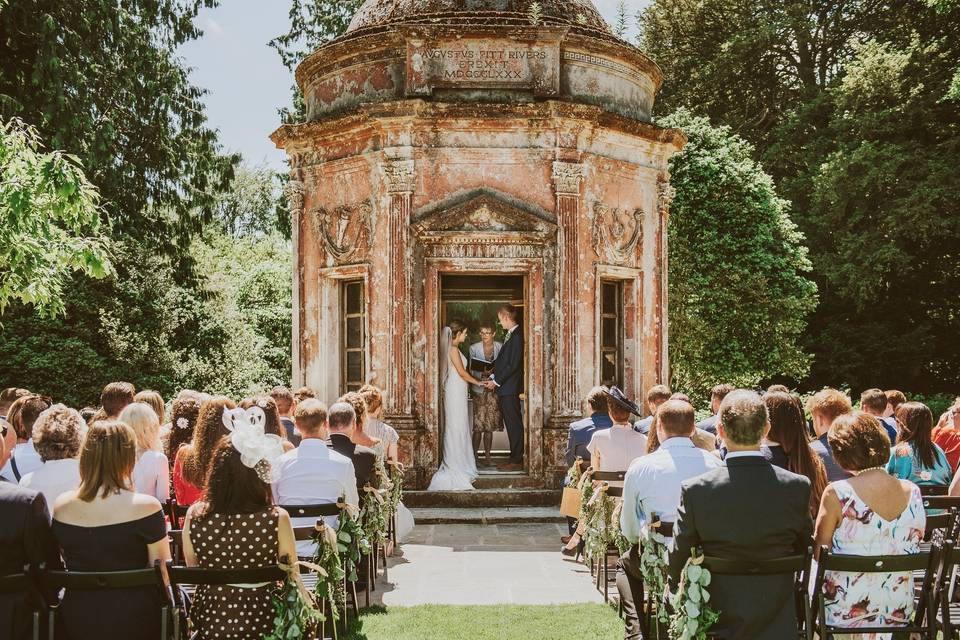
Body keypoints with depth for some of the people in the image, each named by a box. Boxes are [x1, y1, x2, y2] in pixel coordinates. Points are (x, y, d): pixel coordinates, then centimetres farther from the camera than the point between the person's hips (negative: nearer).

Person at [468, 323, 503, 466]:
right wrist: (482, 373, -20)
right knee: (478, 426, -4)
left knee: (489, 426, 6)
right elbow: (472, 370, -2)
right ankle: (475, 455, 5)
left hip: (494, 390, 2)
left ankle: (487, 455, 14)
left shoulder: (500, 347, 5)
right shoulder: (474, 348, 1)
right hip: (479, 389, -2)